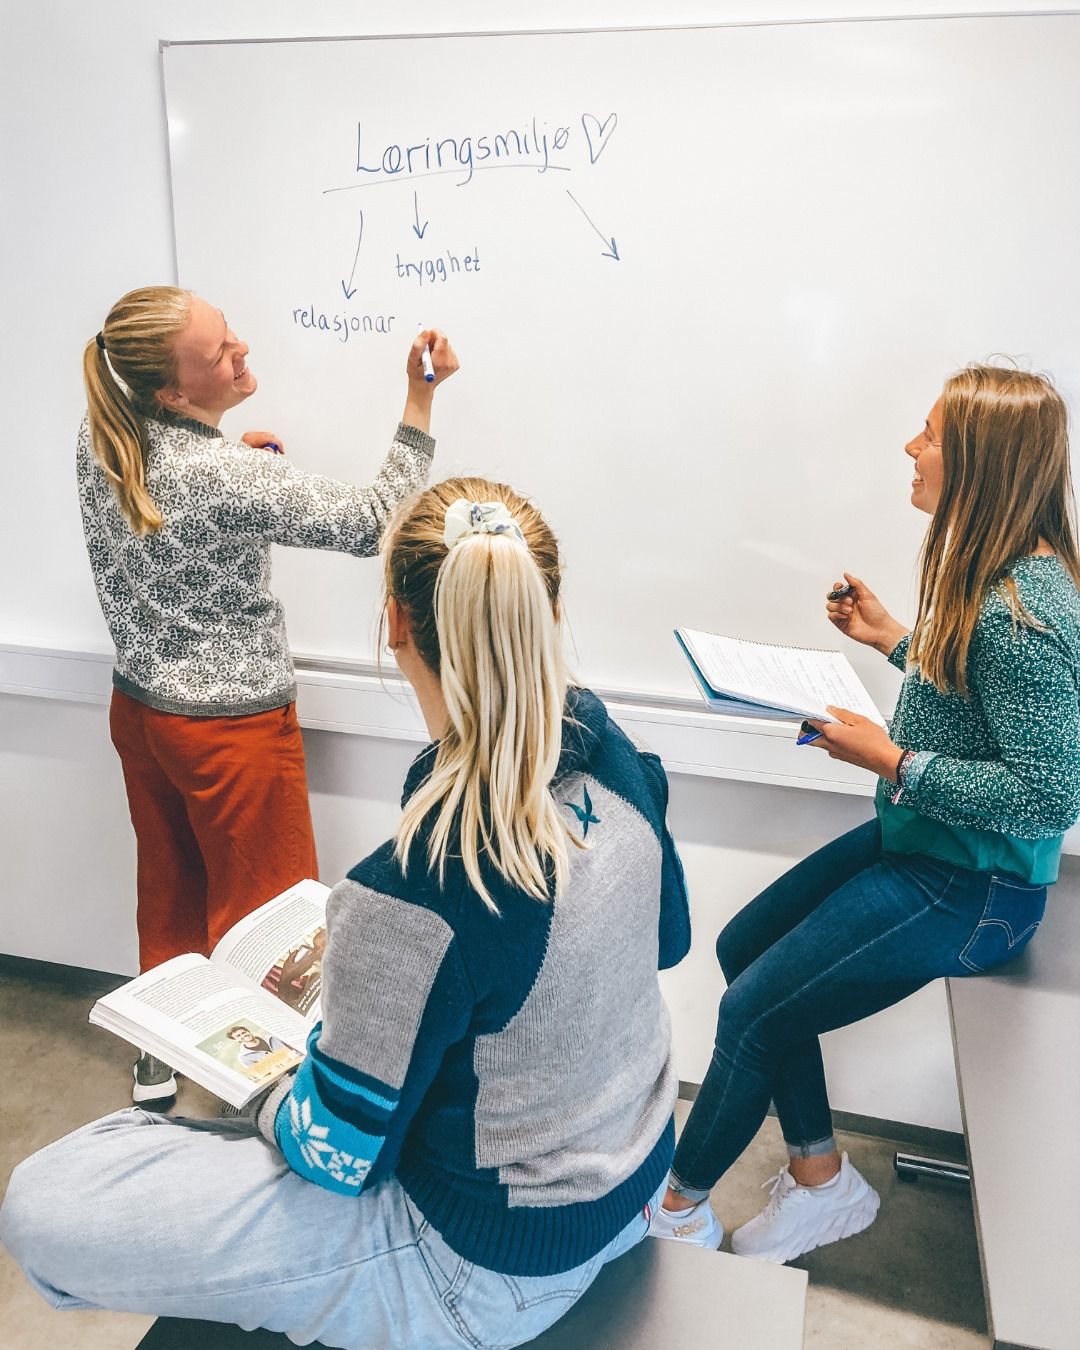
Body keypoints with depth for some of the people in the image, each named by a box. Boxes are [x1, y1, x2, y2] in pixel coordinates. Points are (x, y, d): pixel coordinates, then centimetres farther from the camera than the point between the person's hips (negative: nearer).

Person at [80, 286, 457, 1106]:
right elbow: (375, 524, -22)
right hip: (232, 726, -7)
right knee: (260, 913, 12)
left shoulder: (101, 439, -6)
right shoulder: (233, 479, -29)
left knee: (170, 887, 24)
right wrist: (421, 399, -21)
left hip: (139, 706, 8)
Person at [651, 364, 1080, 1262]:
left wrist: (892, 762, -24)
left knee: (755, 1010, -4)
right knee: (745, 945, 11)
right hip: (918, 841, 10)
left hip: (971, 888, -10)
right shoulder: (990, 568, 2)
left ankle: (678, 1206, 22)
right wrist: (894, 640, 10)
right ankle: (822, 1179, 24)